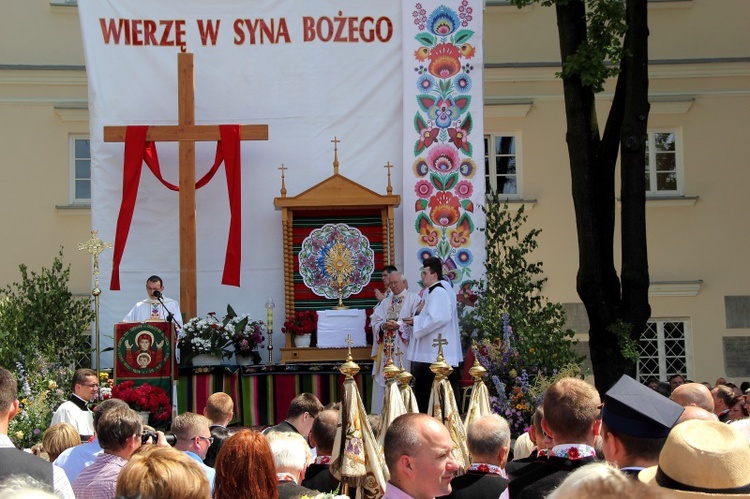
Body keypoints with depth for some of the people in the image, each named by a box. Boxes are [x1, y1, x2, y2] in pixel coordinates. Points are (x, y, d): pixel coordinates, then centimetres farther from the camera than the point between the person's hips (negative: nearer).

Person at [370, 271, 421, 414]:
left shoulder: (413, 299, 3)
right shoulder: (385, 302, 20)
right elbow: (375, 320, 11)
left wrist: (398, 325, -17)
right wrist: (383, 326, -10)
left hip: (403, 347, -5)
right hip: (385, 348, 5)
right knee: (382, 379, 2)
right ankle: (380, 411, 4)